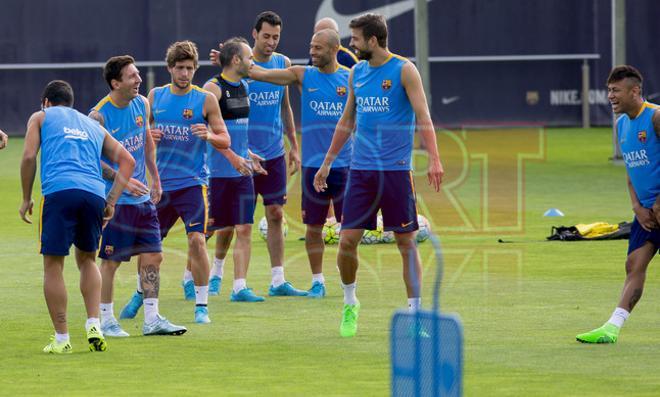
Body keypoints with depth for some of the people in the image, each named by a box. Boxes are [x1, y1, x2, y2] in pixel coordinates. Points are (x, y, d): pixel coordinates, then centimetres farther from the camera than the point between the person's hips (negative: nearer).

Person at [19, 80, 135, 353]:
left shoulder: (41, 117, 21)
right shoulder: (93, 126, 31)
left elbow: (29, 156, 5)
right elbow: (127, 161, 22)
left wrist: (26, 199, 12)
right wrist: (111, 201, 17)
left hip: (58, 190, -4)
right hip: (94, 194, 4)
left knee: (53, 265, 3)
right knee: (87, 259, 21)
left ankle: (61, 339, 1)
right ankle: (94, 326, 5)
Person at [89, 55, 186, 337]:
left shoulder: (142, 104, 5)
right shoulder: (99, 115, -15)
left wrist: (155, 179, 19)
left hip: (142, 198, 6)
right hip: (113, 198, -6)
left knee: (152, 257, 4)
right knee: (111, 261, 0)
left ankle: (152, 319, 10)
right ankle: (106, 320, 11)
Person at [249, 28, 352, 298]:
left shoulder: (350, 79, 2)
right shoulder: (303, 76, 4)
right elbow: (261, 73, -1)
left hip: (343, 163, -1)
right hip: (312, 163, 1)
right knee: (313, 226, 4)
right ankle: (317, 281, 16)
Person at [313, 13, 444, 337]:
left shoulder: (404, 70, -5)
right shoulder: (356, 73, 12)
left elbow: (423, 117, -12)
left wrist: (434, 159, -23)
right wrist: (327, 163, 23)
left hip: (396, 168, -5)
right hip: (361, 169, 5)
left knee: (406, 242, -1)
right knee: (347, 240, -3)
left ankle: (415, 312, 5)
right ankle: (350, 303, 17)